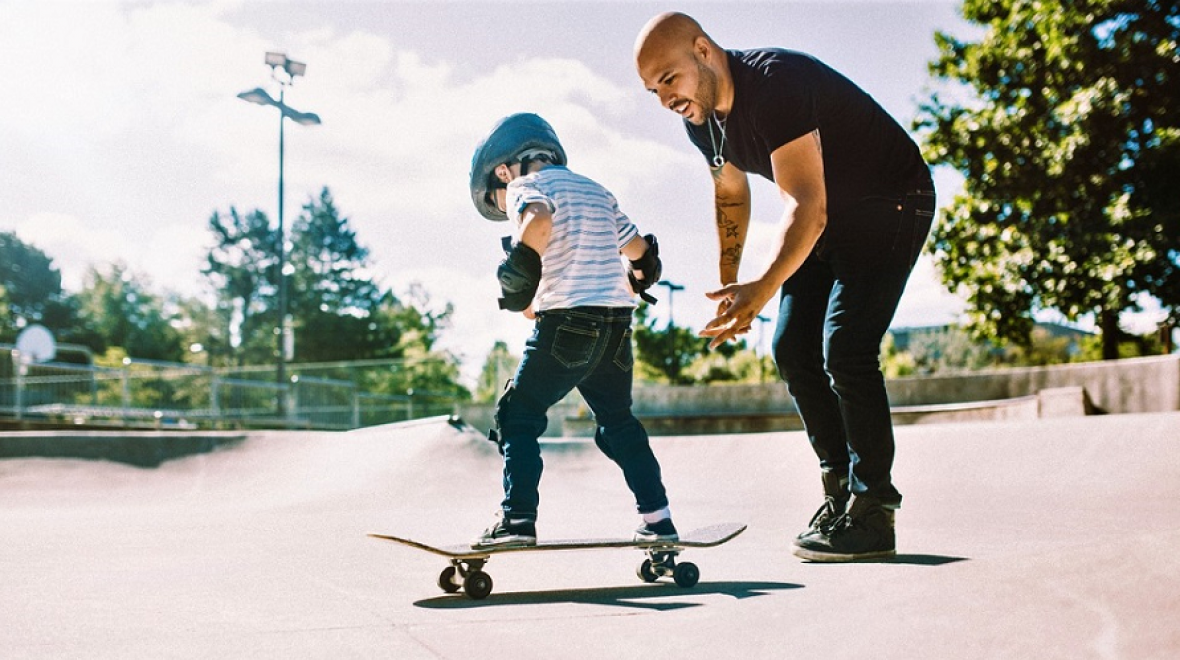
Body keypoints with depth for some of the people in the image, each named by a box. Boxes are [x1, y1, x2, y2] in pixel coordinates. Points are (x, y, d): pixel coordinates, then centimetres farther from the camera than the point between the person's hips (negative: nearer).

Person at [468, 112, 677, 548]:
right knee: (618, 422, 18)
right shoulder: (595, 191, 23)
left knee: (517, 417, 4)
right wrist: (629, 289, 43)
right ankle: (657, 520, 15)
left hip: (566, 321, -6)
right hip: (617, 327, 7)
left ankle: (518, 520, -5)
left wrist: (520, 286, -14)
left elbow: (539, 220, -22)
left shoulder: (524, 185, 3)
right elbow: (640, 249, 27)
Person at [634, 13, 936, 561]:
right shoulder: (702, 116, -3)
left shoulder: (775, 84, -31)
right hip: (827, 218, 9)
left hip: (891, 204, -9)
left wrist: (766, 287, -51)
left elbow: (807, 206, -38)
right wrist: (728, 285, 13)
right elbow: (731, 194, 15)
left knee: (845, 349, -19)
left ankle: (873, 514, -9)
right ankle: (842, 492, 11)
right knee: (792, 348, 1)